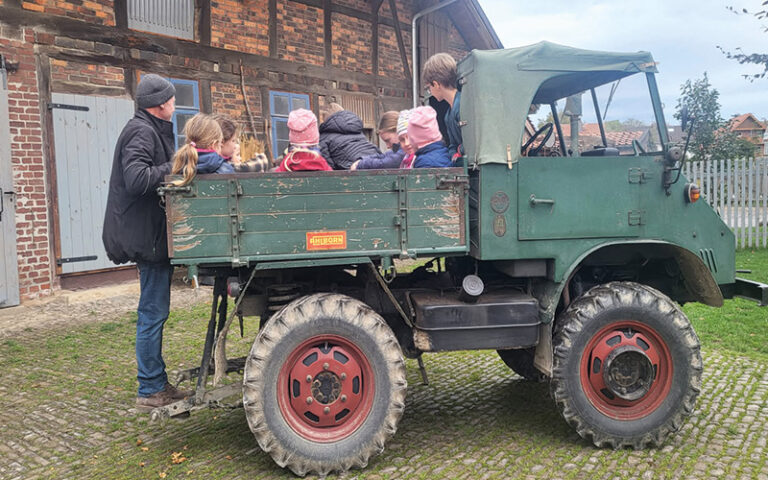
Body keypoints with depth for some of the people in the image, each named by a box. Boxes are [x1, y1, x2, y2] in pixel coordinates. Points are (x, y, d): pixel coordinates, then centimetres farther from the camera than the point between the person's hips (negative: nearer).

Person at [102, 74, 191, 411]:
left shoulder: (148, 130, 19)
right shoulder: (142, 132, -13)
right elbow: (136, 179, -27)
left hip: (150, 234, 11)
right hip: (147, 235, -11)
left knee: (154, 312, 15)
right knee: (153, 313, -4)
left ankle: (157, 384, 26)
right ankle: (150, 391, 7)